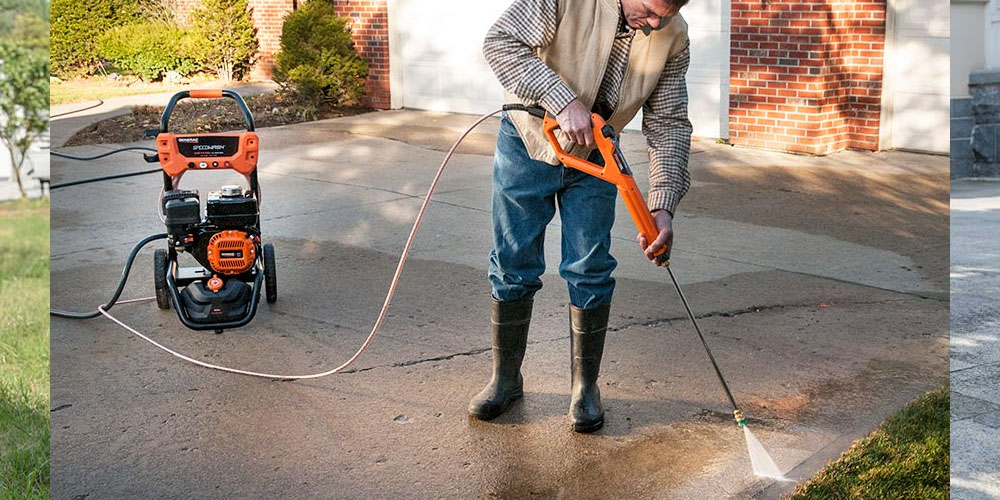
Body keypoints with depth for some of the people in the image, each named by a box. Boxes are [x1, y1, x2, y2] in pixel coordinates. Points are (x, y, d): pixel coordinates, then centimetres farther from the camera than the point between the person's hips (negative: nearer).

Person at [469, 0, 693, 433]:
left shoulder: (673, 37, -14)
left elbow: (669, 125, -11)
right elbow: (500, 43, -27)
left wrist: (663, 206, -21)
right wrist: (564, 101, -37)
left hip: (592, 156, 2)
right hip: (528, 142, -2)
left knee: (591, 271, -1)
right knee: (513, 267, 4)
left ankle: (585, 385, 15)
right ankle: (505, 378, 21)